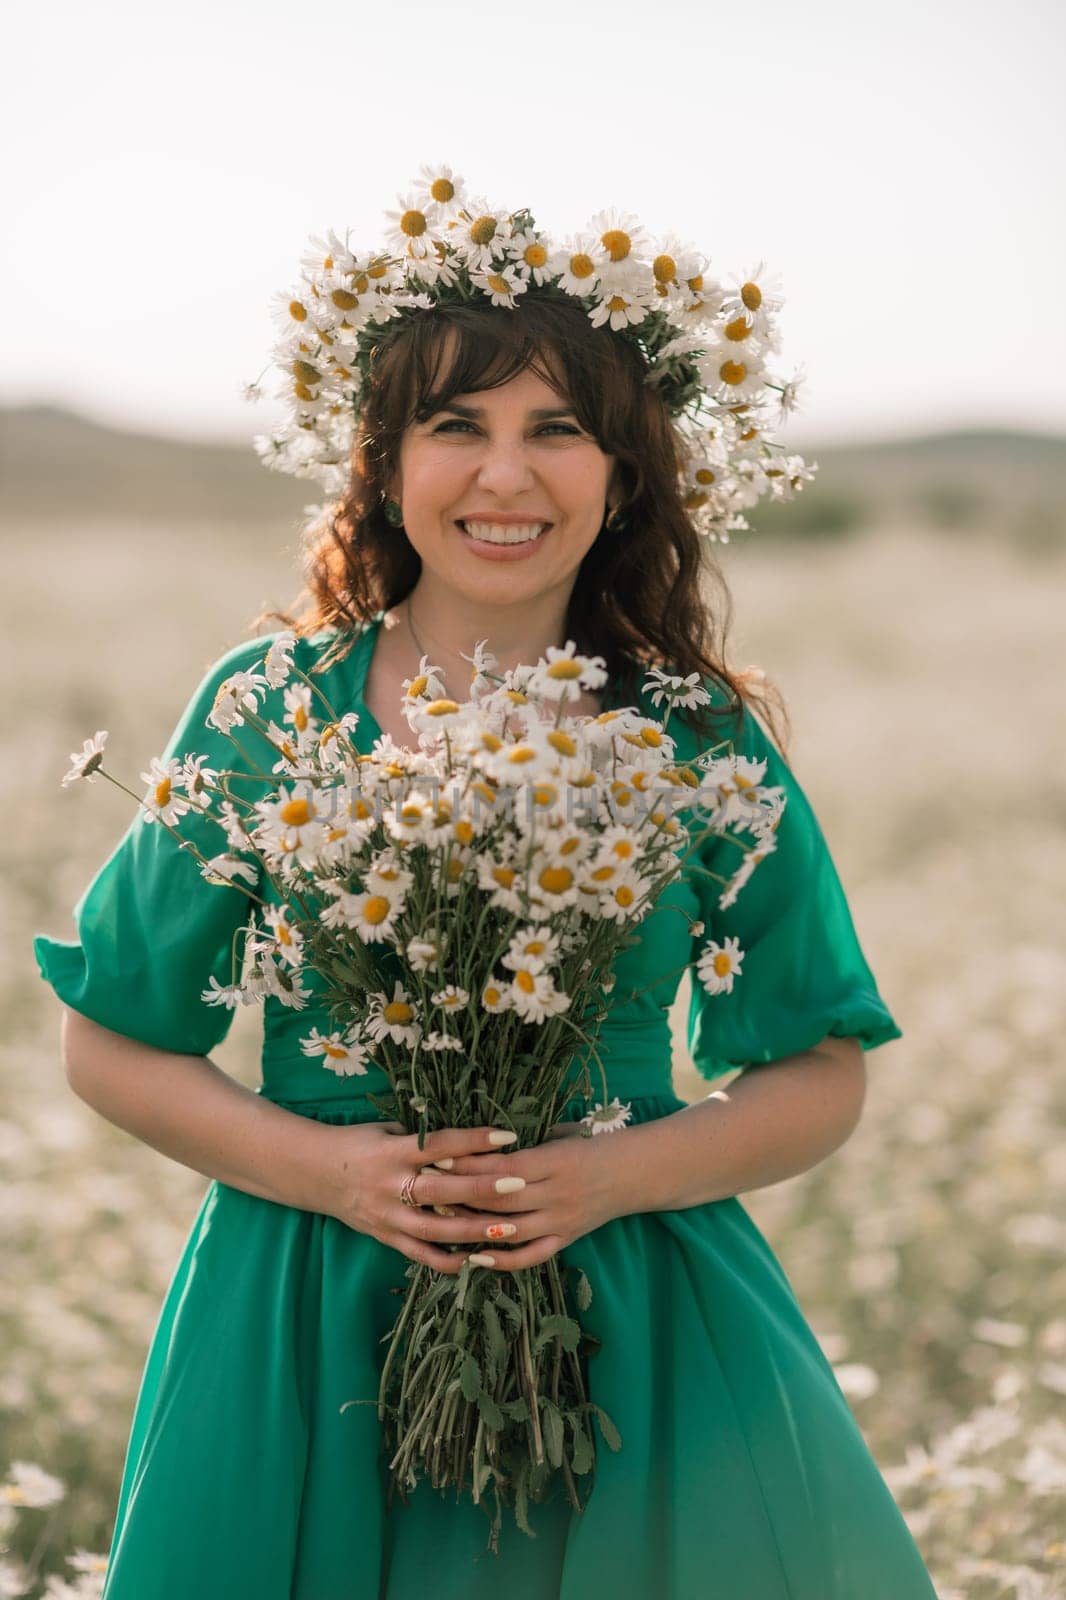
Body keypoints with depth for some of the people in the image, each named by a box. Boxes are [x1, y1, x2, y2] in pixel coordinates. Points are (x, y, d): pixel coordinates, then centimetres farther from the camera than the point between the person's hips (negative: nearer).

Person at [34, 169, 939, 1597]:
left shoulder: (700, 742, -2)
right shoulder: (265, 711, -3)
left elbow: (822, 1078, 3)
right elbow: (113, 1045, 2)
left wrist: (618, 1174, -14)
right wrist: (330, 1169, -13)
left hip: (633, 1331, 1)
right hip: (312, 1330, 0)